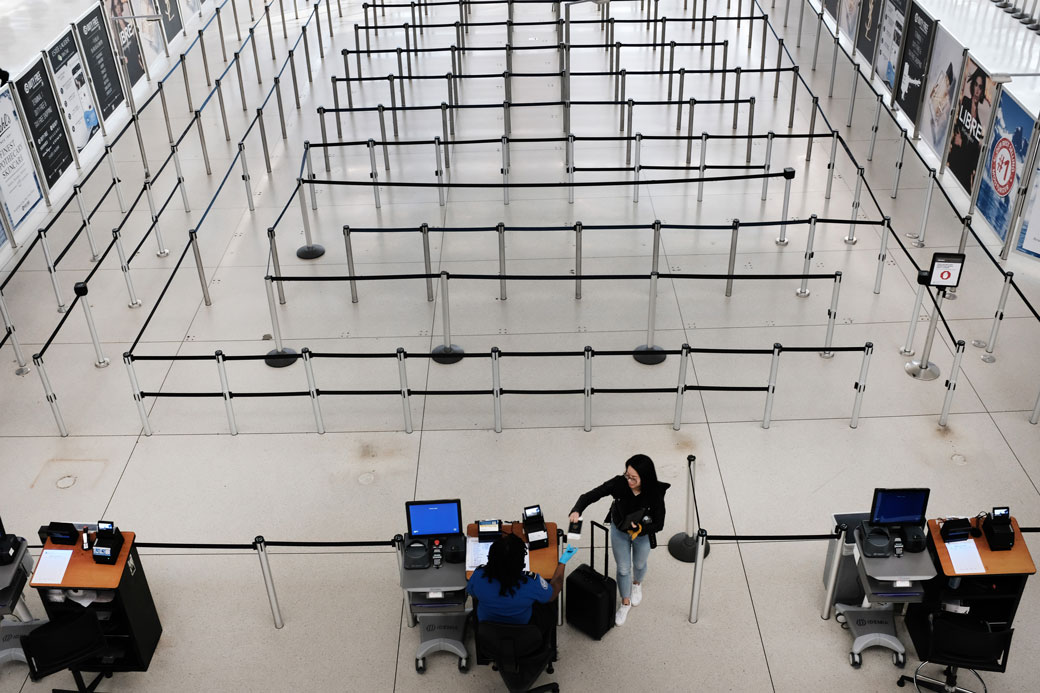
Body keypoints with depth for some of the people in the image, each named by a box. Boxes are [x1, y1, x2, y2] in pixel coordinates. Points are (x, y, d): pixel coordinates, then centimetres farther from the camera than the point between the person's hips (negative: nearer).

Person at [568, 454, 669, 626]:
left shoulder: (655, 494, -35)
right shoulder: (619, 483, -34)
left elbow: (659, 524, -23)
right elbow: (590, 496, -32)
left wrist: (639, 528, -38)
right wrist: (577, 510, -50)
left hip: (643, 535, 0)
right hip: (619, 531, 0)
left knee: (639, 565, 28)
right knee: (623, 569, 17)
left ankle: (637, 584, 63)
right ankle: (625, 602, 44)